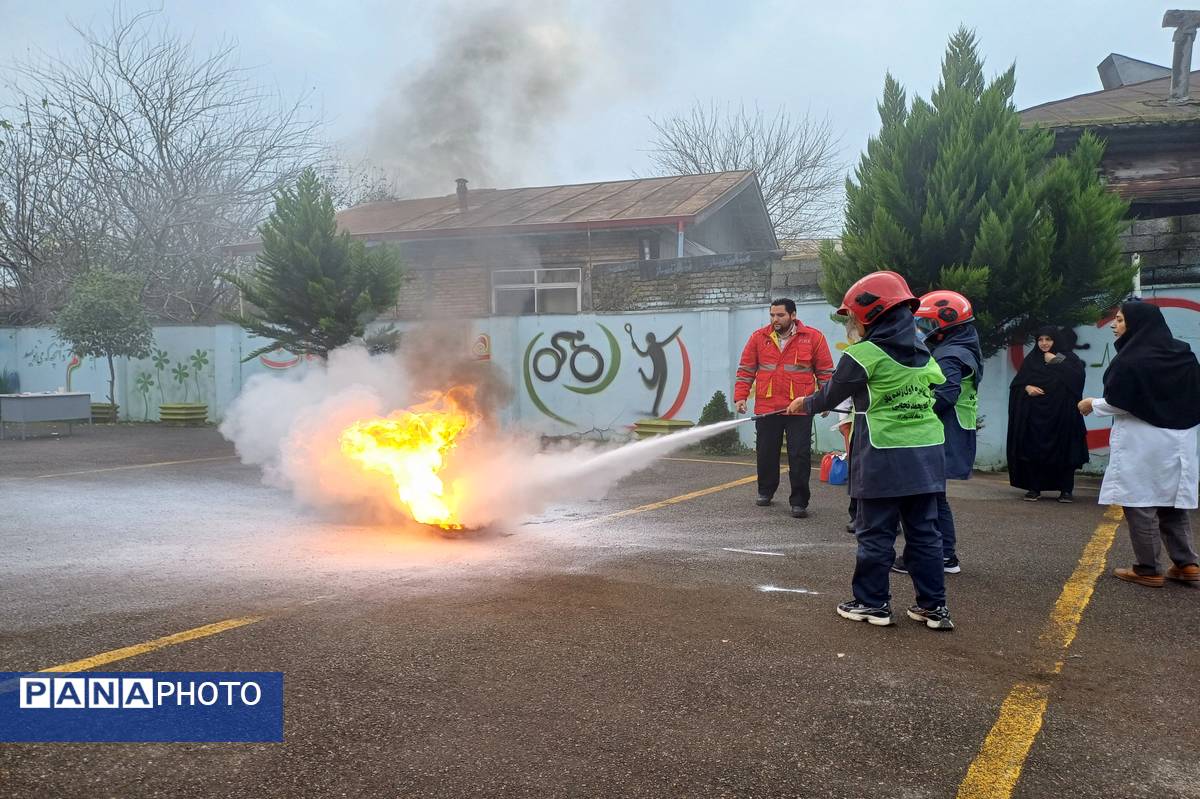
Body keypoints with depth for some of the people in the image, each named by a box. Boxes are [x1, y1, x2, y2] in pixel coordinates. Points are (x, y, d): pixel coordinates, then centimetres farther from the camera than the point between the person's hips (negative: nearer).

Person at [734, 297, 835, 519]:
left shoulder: (813, 338, 1)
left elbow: (825, 370, 5)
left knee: (800, 456, -2)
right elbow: (746, 369, 8)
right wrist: (740, 397, 0)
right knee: (766, 452, 12)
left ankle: (799, 502, 6)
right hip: (766, 408, 2)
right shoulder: (759, 338, 5)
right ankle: (765, 491, 32)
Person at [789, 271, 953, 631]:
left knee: (876, 533, 4)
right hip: (927, 455, 6)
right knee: (924, 531, 12)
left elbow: (832, 394, 0)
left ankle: (872, 603, 12)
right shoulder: (924, 354, 11)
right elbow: (938, 392, 16)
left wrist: (805, 405, 21)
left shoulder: (864, 354, -10)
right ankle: (934, 605, 16)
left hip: (884, 458, -6)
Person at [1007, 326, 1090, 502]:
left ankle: (1066, 489, 4)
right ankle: (1034, 488, 3)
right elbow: (1016, 383, 9)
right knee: (1033, 450, -4)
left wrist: (1056, 362, -9)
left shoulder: (1068, 358, 7)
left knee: (1063, 451, -4)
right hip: (1034, 415, 2)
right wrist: (1027, 387, -11)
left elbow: (1077, 376, -12)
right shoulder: (1031, 360, 14)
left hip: (1061, 414, -2)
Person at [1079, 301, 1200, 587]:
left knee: (1141, 505, 1)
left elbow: (1118, 404, -14)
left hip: (1140, 443, -7)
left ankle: (1147, 570, 5)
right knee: (1172, 501, 16)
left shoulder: (1130, 359, -15)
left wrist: (1092, 405, 2)